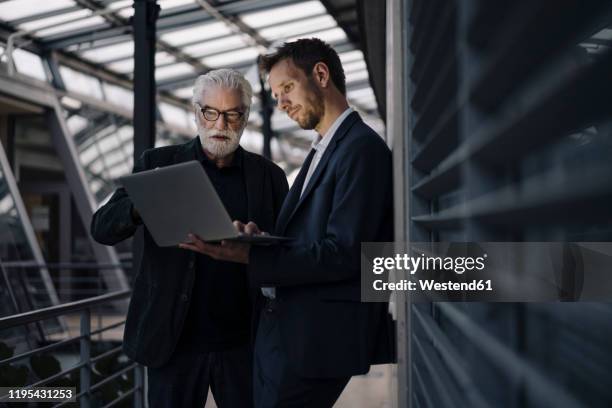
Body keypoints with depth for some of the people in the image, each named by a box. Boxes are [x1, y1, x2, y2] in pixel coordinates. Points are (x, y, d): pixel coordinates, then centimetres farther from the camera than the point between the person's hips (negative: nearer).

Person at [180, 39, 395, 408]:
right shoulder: (323, 151, 19)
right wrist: (261, 239, 1)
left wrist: (252, 256, -22)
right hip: (279, 333, 9)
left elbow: (344, 254, -20)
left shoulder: (362, 148, -12)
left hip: (316, 339, -9)